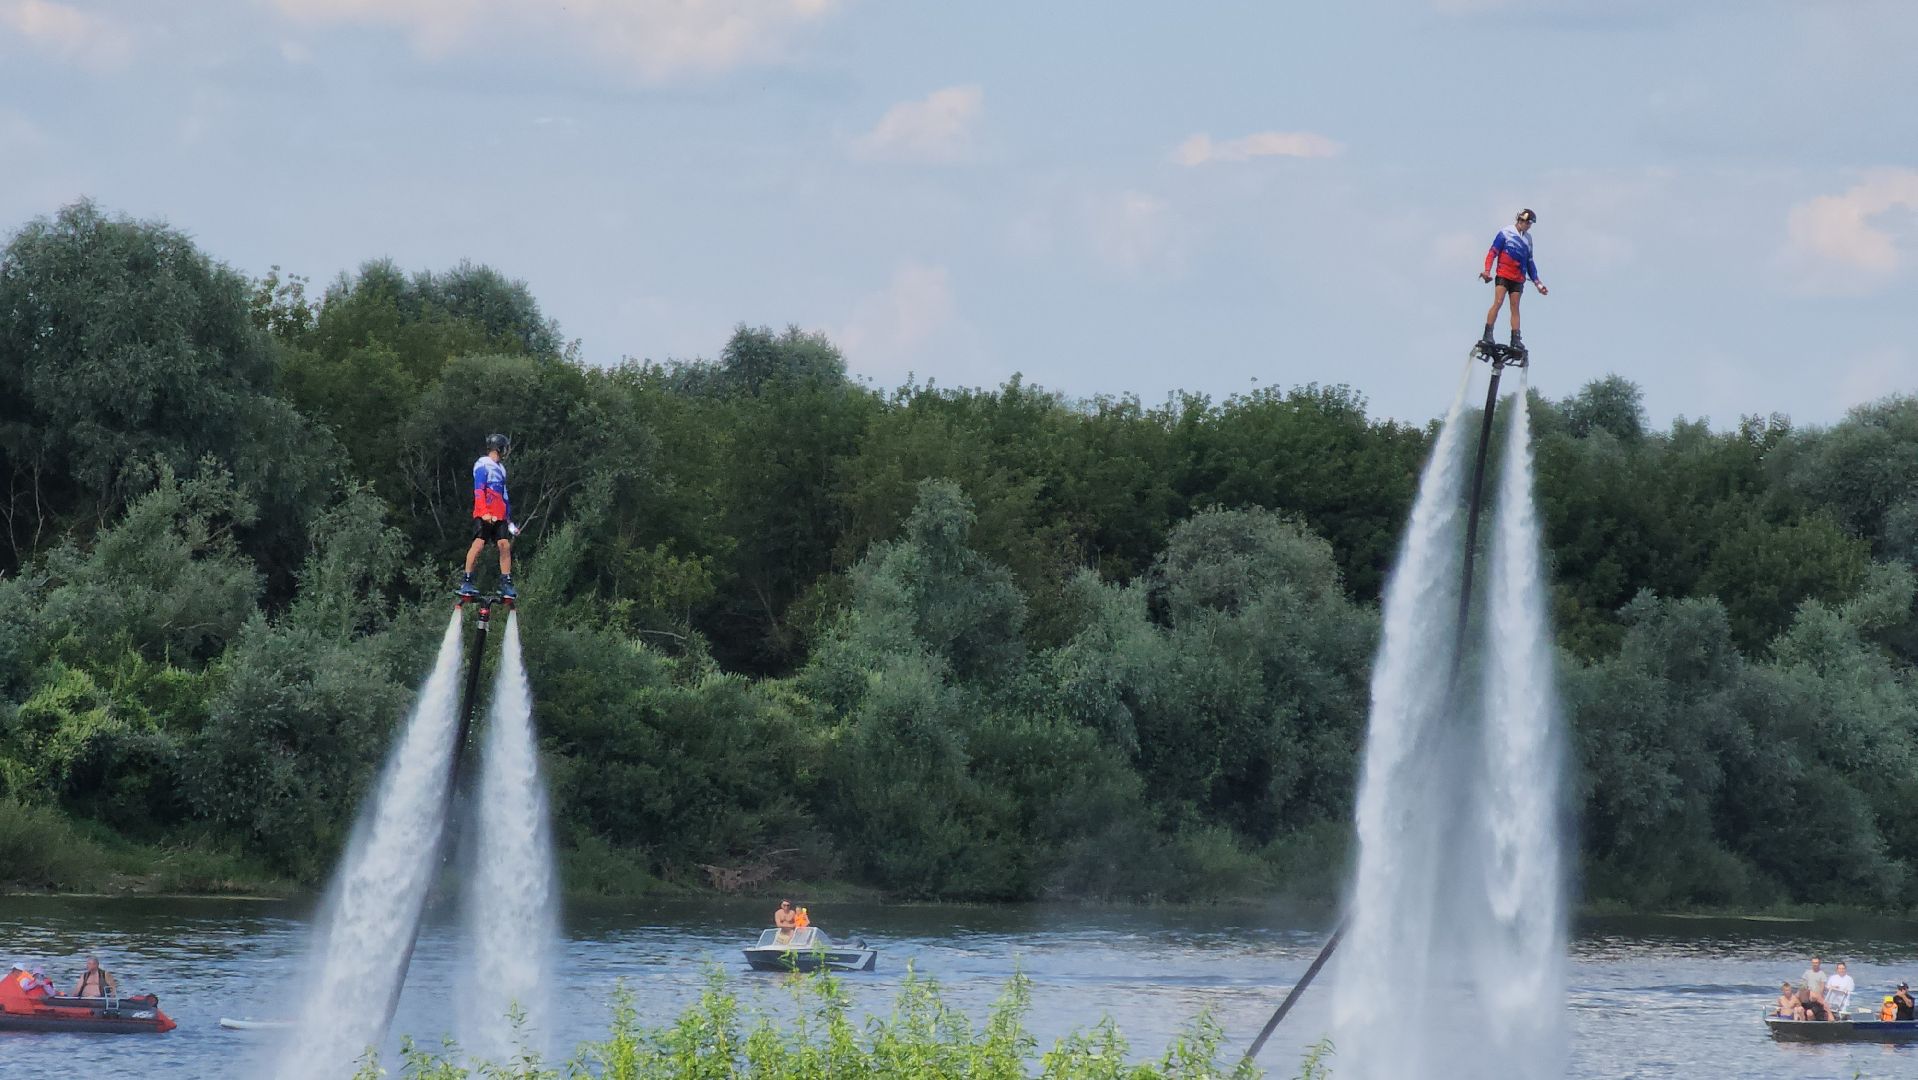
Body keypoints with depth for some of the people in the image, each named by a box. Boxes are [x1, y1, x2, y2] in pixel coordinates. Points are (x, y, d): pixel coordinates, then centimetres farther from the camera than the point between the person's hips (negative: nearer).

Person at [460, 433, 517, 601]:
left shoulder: (500, 468, 24)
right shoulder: (483, 465, -2)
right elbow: (479, 490, -12)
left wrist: (509, 520, 26)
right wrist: (484, 512, -24)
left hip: (499, 516, 8)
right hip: (484, 515, -8)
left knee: (505, 546, -3)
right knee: (479, 544, -14)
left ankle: (506, 584, -2)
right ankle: (466, 582, -12)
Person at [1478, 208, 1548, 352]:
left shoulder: (1527, 238, 15)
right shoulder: (1506, 233, -1)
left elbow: (1529, 263, 22)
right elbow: (1493, 252, -5)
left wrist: (1537, 282, 20)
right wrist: (1487, 270, -18)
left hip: (1518, 279, 5)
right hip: (1503, 275, -5)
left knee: (1515, 308, 0)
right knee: (1498, 302, -17)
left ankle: (1515, 340, -4)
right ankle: (1488, 335, -19)